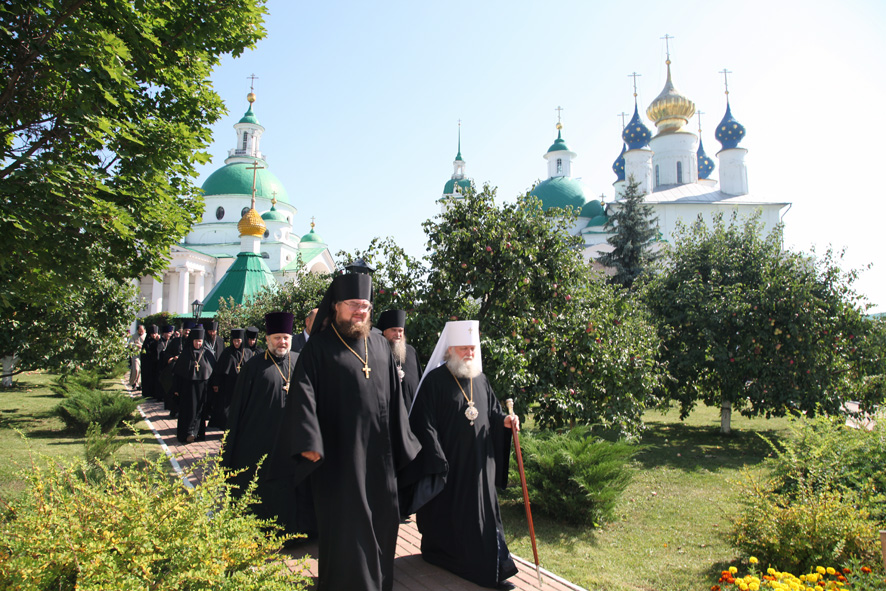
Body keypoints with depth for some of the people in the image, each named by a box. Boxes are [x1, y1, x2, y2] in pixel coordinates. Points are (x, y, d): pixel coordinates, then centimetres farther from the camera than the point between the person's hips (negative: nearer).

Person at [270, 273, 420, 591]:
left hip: (379, 453, 5)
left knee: (381, 521, 14)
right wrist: (308, 442, -26)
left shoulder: (380, 344, 9)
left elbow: (394, 395, 12)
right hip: (339, 455, -5)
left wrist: (402, 443, 12)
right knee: (345, 525, 4)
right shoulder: (319, 347, -6)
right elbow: (303, 394, -15)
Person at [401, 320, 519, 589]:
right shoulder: (435, 380, -12)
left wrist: (504, 420, -6)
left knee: (482, 513, 12)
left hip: (479, 464, 6)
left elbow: (492, 412, 16)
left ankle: (491, 569, 25)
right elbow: (425, 423, -14)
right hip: (448, 463, -5)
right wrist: (437, 461, -18)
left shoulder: (480, 380, 8)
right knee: (446, 514, 8)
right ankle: (438, 553, 31)